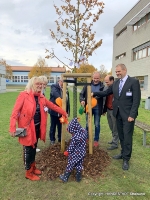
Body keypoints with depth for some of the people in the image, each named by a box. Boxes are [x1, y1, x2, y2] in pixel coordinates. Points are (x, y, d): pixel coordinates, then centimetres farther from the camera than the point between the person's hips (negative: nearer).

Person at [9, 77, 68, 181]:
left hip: (37, 127, 6)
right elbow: (15, 111, -17)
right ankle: (29, 172, 27)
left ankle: (33, 167, 41)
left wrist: (64, 113, 19)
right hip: (27, 128, -6)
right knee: (28, 149, 7)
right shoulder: (24, 95, -14)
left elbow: (53, 106, 15)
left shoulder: (41, 97, 6)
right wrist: (12, 128, -23)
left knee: (34, 148, 21)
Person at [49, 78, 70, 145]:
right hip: (54, 110, -5)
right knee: (53, 126, 8)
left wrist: (67, 111, 8)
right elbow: (54, 93, -30)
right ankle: (52, 139, 23)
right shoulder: (54, 86, -6)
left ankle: (60, 138, 31)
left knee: (61, 126, 16)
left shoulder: (65, 89, 11)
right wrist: (60, 98, -48)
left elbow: (67, 101, 12)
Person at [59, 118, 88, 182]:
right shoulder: (84, 131, -11)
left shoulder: (74, 137, -31)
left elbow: (71, 147, -19)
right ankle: (78, 178, 35)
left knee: (70, 166, 13)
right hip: (82, 153, 6)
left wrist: (67, 152, 0)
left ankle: (65, 177, 31)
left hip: (75, 154, -6)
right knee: (79, 165, 21)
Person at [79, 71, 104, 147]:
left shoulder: (102, 86, -8)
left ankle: (96, 140, 24)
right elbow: (81, 94, 2)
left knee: (97, 125, 10)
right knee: (88, 124, 13)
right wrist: (82, 100, -19)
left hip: (97, 109, -2)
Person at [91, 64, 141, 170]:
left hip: (128, 114, -6)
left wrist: (132, 115, -18)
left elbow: (136, 100, -13)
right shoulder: (116, 83, 9)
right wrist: (94, 93, 5)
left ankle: (126, 159, 14)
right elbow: (106, 92, 15)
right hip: (118, 113, 6)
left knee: (127, 136, 1)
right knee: (121, 135, 15)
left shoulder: (134, 82, -10)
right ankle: (123, 153, 32)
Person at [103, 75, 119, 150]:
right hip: (108, 110, 7)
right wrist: (104, 110, 16)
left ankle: (115, 144, 16)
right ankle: (114, 139, 37)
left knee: (115, 128, 4)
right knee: (111, 127, 20)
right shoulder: (106, 88, 5)